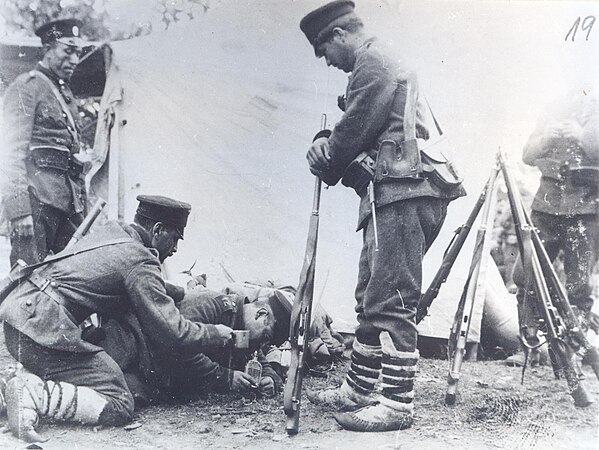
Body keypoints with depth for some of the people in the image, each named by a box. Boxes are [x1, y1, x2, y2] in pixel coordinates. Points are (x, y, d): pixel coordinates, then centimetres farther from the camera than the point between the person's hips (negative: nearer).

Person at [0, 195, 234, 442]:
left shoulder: (109, 230, 17)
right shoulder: (139, 262, -9)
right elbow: (171, 333, -11)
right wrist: (217, 334, 4)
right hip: (44, 334, -10)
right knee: (119, 406, -8)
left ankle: (26, 380, 12)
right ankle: (34, 395, -19)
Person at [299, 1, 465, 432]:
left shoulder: (373, 63, -5)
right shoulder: (386, 63, 27)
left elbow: (355, 129, -11)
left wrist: (327, 164, 6)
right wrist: (330, 146, 9)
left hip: (402, 195, -11)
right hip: (397, 197, 11)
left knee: (390, 300, -10)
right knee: (372, 297, 13)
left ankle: (398, 403, -5)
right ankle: (358, 389, 22)